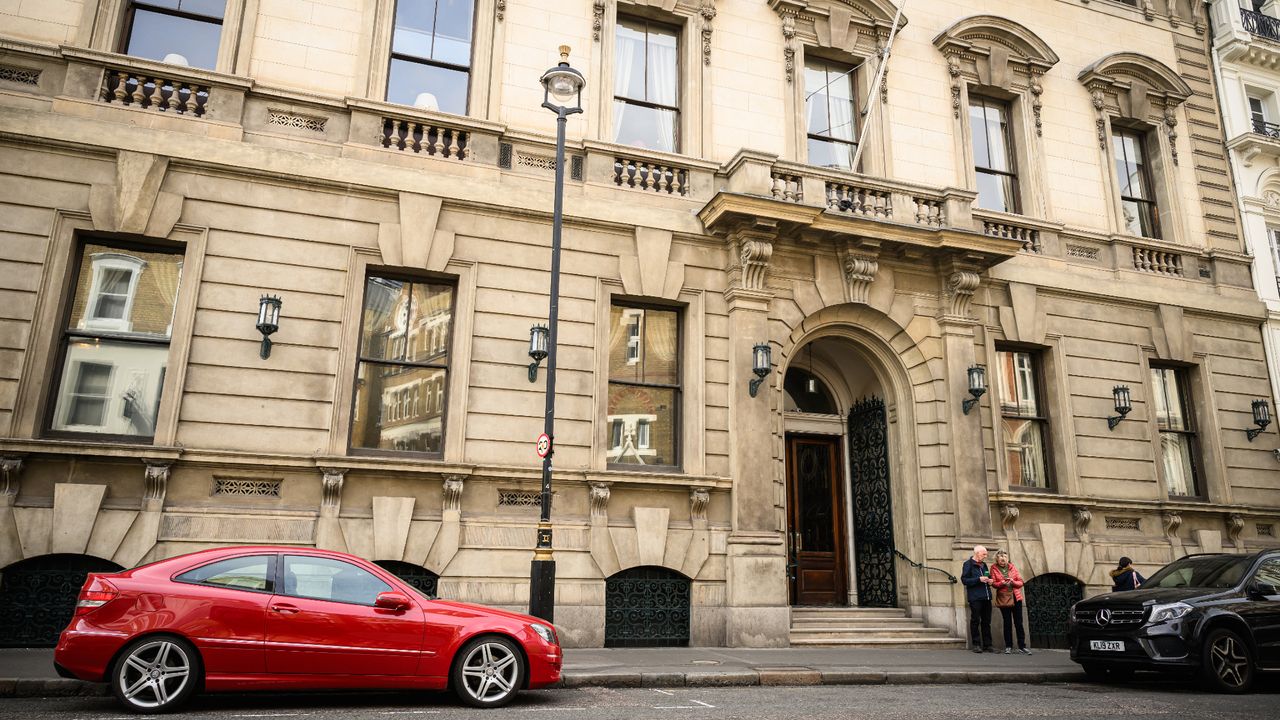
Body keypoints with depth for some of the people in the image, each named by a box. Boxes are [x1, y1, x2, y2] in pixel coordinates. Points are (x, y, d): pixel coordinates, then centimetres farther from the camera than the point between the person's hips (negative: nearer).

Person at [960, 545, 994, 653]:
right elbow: (964, 579, -10)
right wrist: (979, 579, -18)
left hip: (986, 597, 7)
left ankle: (987, 645, 13)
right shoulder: (968, 564, -3)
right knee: (975, 621, -4)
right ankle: (976, 644, 1)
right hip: (975, 598, -7)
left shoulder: (984, 565, 19)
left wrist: (989, 581, 8)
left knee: (986, 622, 8)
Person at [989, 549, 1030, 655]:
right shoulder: (994, 568, 0)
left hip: (1016, 598, 2)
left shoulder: (1012, 567, 5)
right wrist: (1002, 583, -22)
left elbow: (1020, 582, 5)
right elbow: (993, 583, -3)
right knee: (1007, 623, 5)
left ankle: (1022, 646, 8)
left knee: (1019, 623, 2)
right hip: (1003, 599, -2)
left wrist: (1013, 582, -15)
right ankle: (1008, 646, 14)